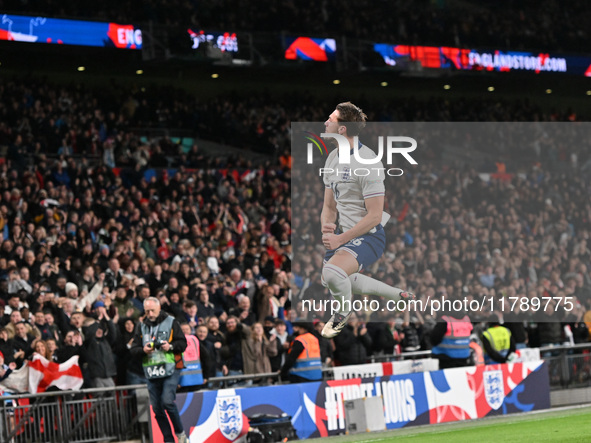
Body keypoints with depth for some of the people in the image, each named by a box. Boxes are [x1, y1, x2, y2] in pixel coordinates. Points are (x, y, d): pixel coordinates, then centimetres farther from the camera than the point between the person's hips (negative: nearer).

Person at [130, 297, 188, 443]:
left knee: (167, 402, -20)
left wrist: (171, 346, -18)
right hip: (152, 373, 4)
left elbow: (183, 343, 0)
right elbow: (133, 350, 7)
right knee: (157, 409, 3)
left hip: (170, 370, -4)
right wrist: (143, 350, -13)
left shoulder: (171, 322, 2)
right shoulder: (142, 327, 12)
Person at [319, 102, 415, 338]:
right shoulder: (333, 158, 5)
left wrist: (340, 239, -22)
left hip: (368, 236, -10)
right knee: (335, 281, 27)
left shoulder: (367, 163, -22)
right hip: (342, 234, 10)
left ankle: (344, 311, 0)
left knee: (332, 272, -35)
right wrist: (327, 228, -12)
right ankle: (400, 295, 41)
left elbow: (374, 216, -23)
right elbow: (329, 205, 10)